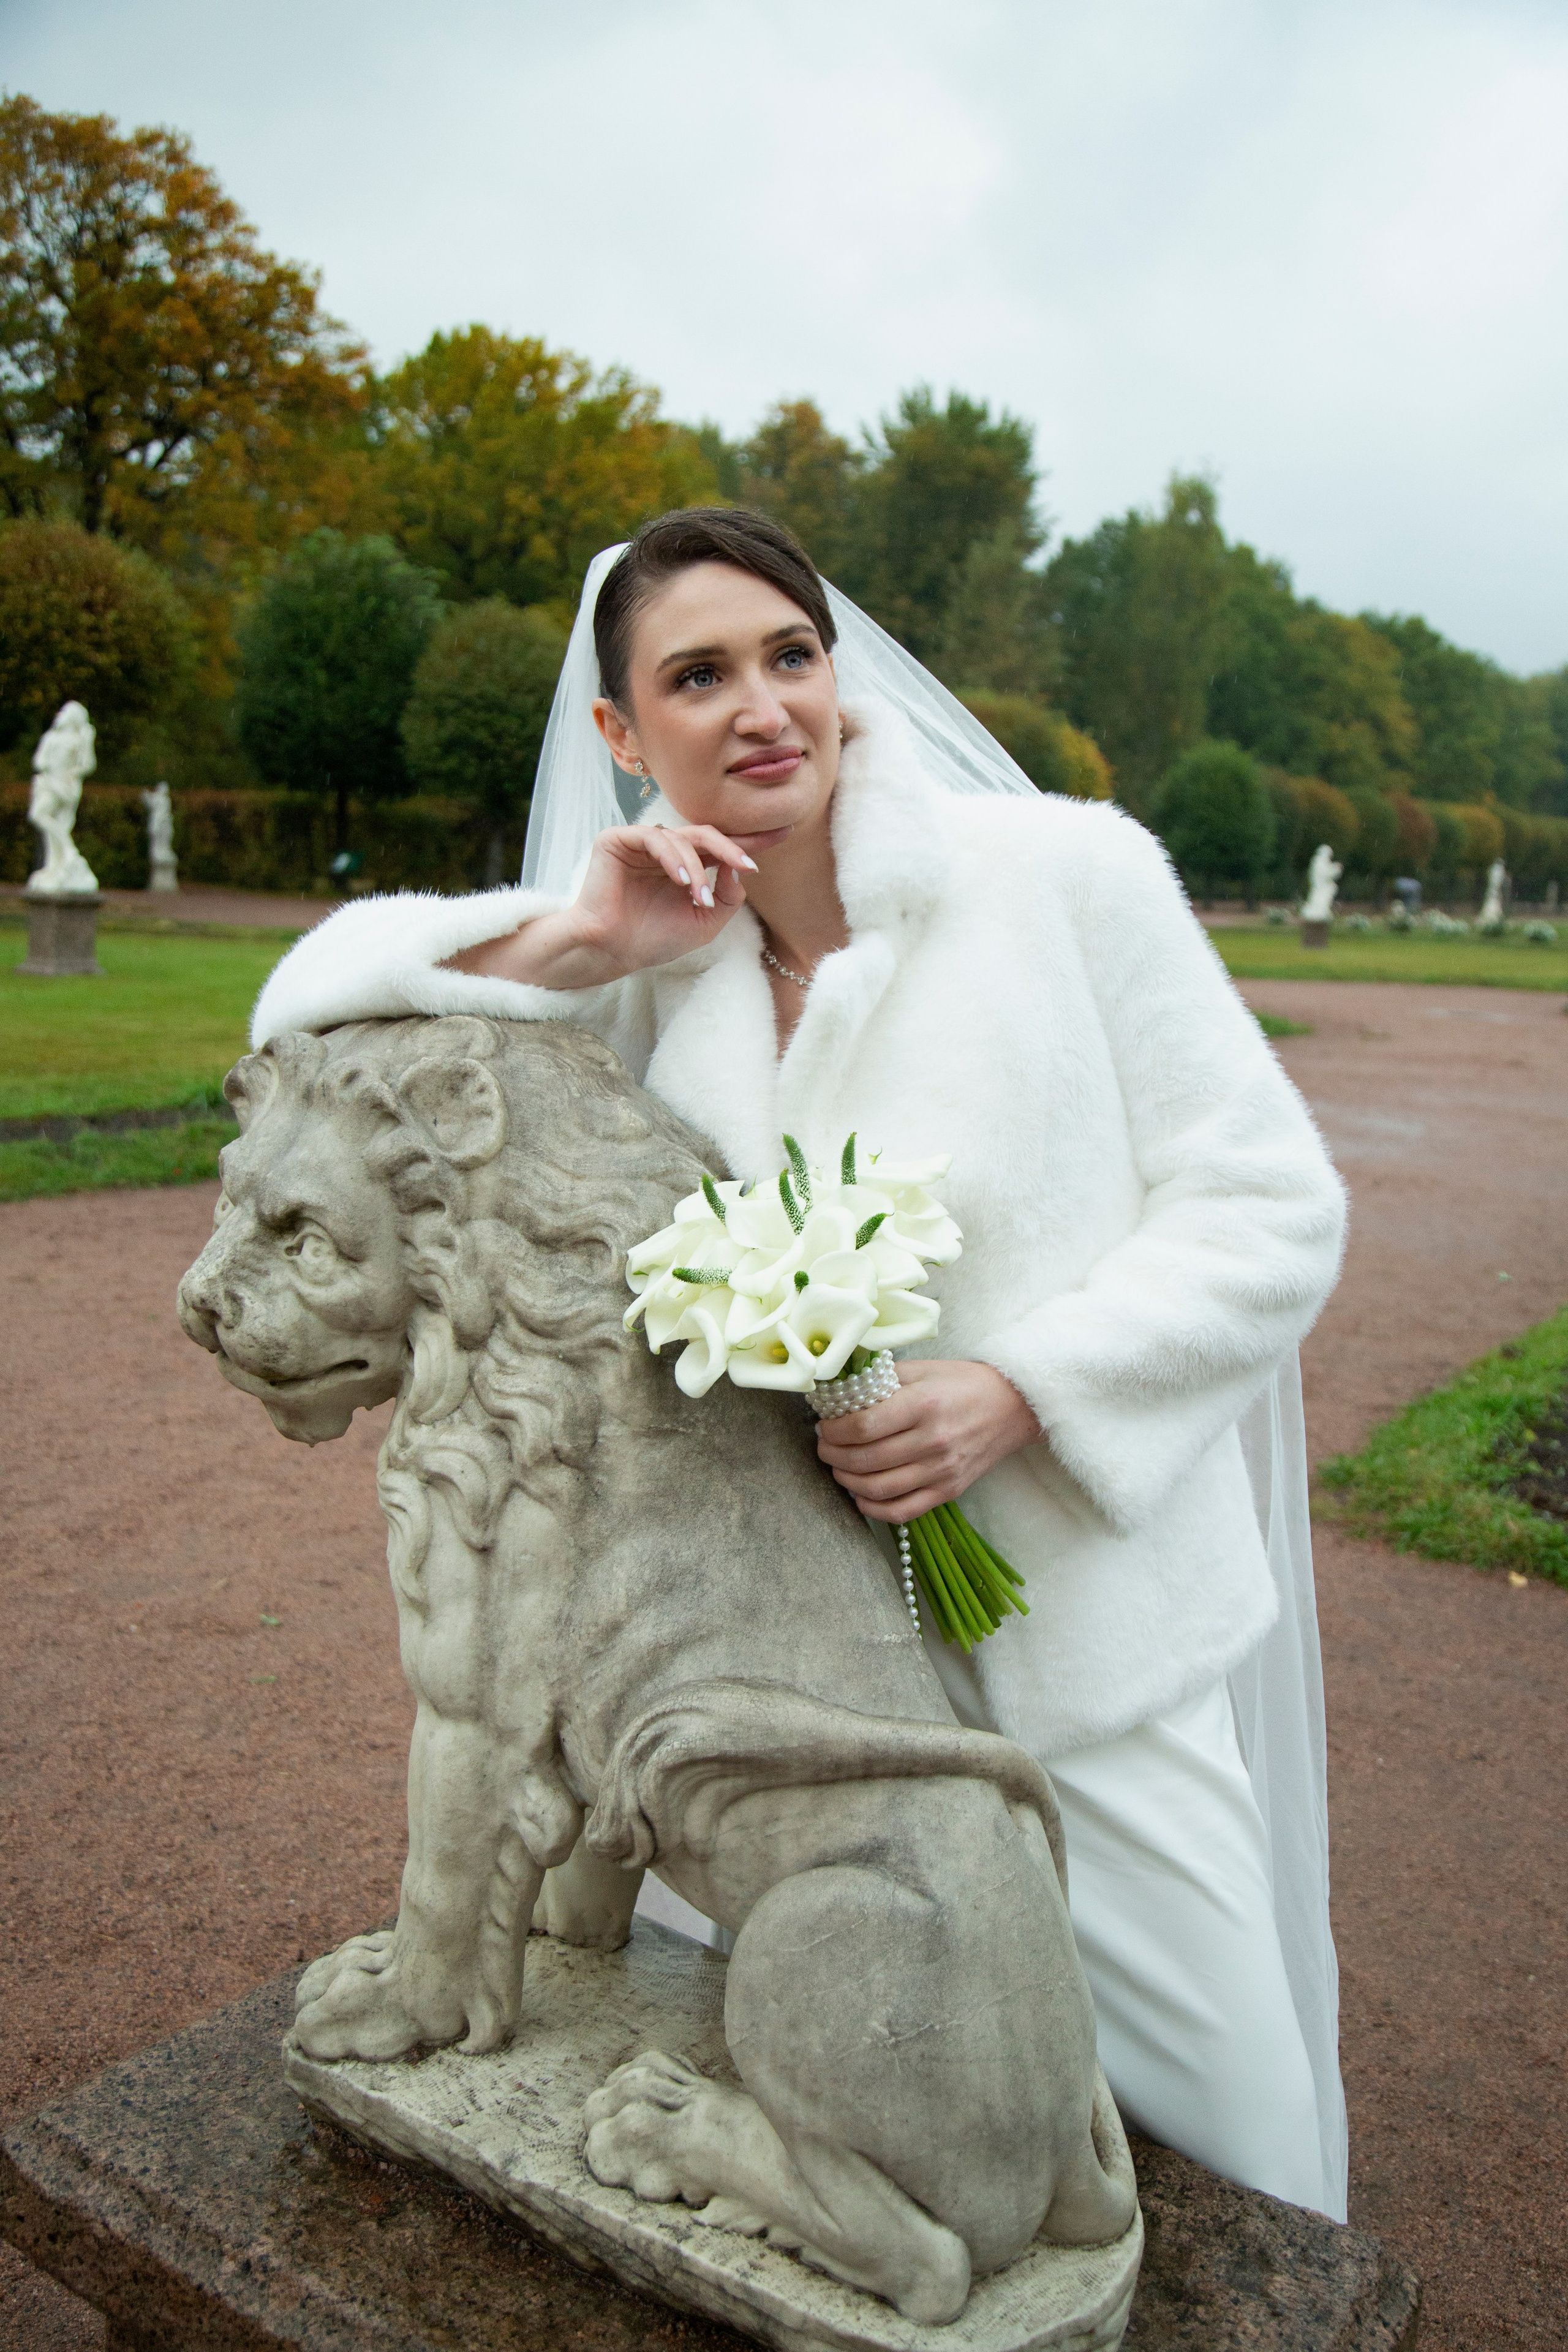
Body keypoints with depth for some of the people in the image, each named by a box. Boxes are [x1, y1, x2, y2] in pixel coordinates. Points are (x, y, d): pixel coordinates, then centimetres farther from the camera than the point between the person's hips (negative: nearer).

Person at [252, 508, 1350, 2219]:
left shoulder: (1068, 874, -9)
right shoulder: (653, 961, 0)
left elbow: (1270, 1206, -8)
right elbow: (310, 1015, 1)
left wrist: (1017, 1390, -21)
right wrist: (578, 944, -14)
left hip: (1087, 1631, -2)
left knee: (1217, 2111, 10)